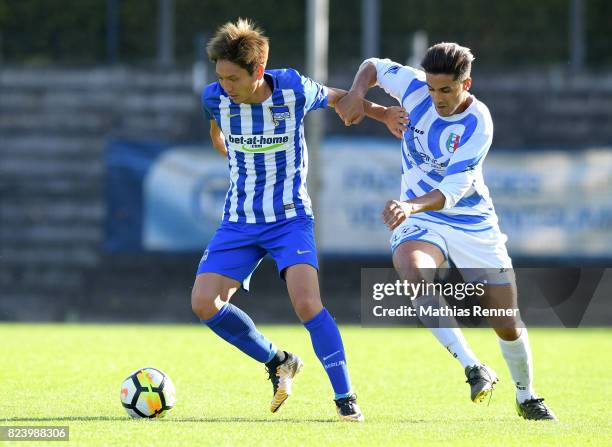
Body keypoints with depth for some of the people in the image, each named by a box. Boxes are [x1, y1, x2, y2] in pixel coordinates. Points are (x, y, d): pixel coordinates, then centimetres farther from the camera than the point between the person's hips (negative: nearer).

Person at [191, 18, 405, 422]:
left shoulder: (294, 89, -15)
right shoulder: (216, 98, -10)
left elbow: (336, 97, 8)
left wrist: (382, 113, 13)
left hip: (290, 218, -3)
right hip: (239, 221, 3)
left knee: (307, 303, -22)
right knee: (204, 302, -10)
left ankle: (345, 397, -10)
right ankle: (279, 363, 12)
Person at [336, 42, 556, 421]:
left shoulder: (477, 125, -22)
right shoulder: (416, 87, -11)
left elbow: (452, 191, -30)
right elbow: (374, 66, 10)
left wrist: (411, 205, -48)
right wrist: (357, 94, -11)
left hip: (473, 223, -2)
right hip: (419, 220, 2)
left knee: (508, 325, 3)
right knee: (413, 273, -35)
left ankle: (527, 397, 33)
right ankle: (474, 368, -35)